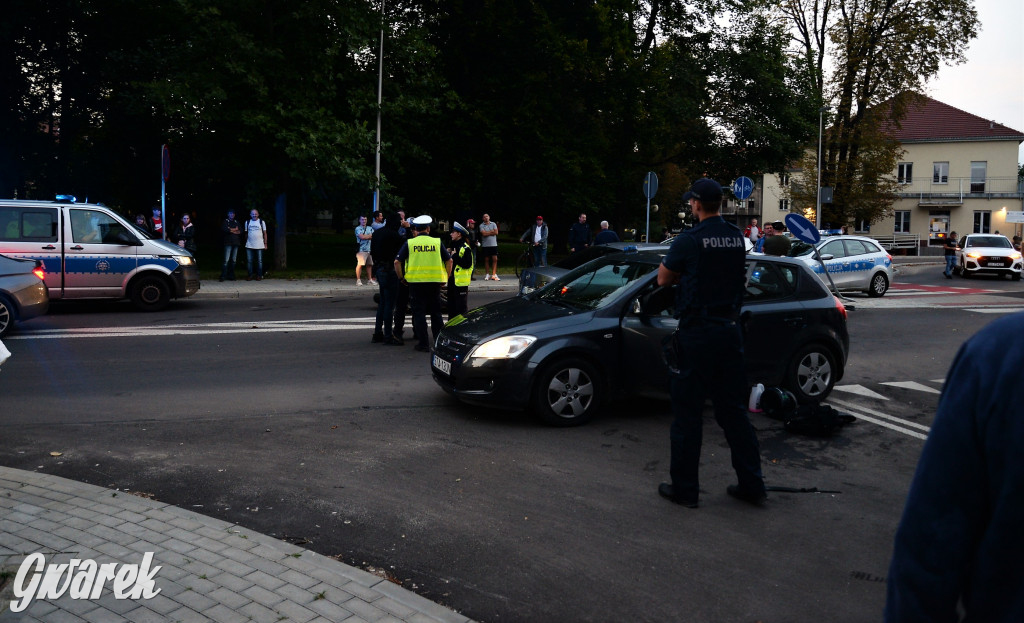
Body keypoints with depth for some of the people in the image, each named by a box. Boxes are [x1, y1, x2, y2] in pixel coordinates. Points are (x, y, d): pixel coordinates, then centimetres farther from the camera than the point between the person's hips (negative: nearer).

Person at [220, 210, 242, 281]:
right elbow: (225, 229, -12)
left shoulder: (237, 223, 19)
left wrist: (231, 230, -6)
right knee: (226, 260, -12)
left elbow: (240, 231, 6)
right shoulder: (225, 222, 7)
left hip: (236, 243, 4)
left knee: (234, 260, 4)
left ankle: (231, 276, 8)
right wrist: (235, 230, -3)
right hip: (228, 243, -4)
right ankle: (223, 276, -12)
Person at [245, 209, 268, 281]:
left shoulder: (261, 222, 4)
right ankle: (251, 275, 8)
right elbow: (246, 233, 14)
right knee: (249, 261, 1)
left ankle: (259, 275, 8)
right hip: (249, 245, 2)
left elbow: (265, 233, 5)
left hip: (259, 246, -2)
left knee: (259, 261, 1)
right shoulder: (247, 222, 10)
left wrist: (265, 244, 0)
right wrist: (245, 242, 9)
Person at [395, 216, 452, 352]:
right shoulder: (437, 242, 3)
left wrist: (401, 277, 8)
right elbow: (449, 261, 4)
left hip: (415, 281, -1)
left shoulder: (409, 243, 0)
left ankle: (423, 344, 3)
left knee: (419, 313, 5)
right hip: (435, 281, 2)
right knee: (436, 313, 12)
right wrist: (446, 278, 12)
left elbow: (397, 262, -2)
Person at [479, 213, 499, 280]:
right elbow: (484, 233, -13)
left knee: (495, 259, -4)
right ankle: (487, 274, 14)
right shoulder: (481, 225, 2)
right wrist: (492, 232, -6)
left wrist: (487, 233, -8)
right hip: (485, 245, -1)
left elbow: (496, 232, -5)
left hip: (494, 244, 1)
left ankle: (494, 274, -1)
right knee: (486, 260, 5)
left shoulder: (493, 224, 8)